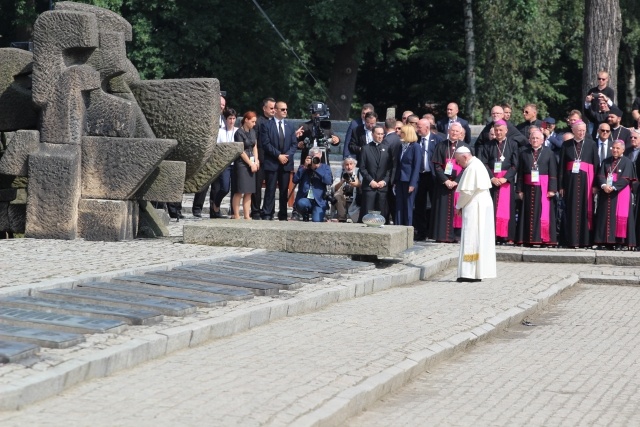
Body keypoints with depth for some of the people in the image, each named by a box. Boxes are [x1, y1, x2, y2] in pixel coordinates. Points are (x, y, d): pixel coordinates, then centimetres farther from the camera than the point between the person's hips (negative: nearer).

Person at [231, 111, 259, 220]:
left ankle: (247, 216, 8)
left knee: (249, 192, 6)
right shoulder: (239, 133, -10)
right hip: (242, 163, -7)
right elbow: (241, 151, -11)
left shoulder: (252, 131, 13)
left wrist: (256, 161, 1)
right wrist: (251, 164, -8)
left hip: (251, 164, 7)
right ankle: (236, 215, -4)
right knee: (239, 191, -7)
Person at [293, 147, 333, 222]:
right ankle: (305, 216, 1)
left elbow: (329, 181, -9)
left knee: (317, 221, -24)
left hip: (319, 201, -1)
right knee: (301, 203, -35)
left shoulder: (325, 167, 9)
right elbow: (295, 180, -3)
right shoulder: (302, 167, 12)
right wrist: (304, 167, -7)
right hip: (305, 199, 1)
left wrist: (317, 168, -12)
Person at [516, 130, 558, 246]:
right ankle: (529, 239, 5)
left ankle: (545, 239, 1)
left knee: (544, 214, -2)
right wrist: (520, 189, 1)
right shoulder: (524, 154, 8)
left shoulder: (549, 153, 1)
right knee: (529, 215, 3)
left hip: (544, 189, -2)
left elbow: (553, 173, -3)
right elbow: (520, 173, 7)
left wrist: (552, 189, -10)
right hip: (529, 189, 2)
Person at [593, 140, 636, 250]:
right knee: (606, 216, 1)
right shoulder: (606, 161, 13)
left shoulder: (627, 162, 0)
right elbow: (601, 175, 3)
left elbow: (625, 179, -10)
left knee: (620, 217, -9)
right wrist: (604, 185, -17)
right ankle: (607, 241, 3)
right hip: (606, 193, 4)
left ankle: (619, 241, -7)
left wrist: (613, 187, -20)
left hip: (620, 193, -4)